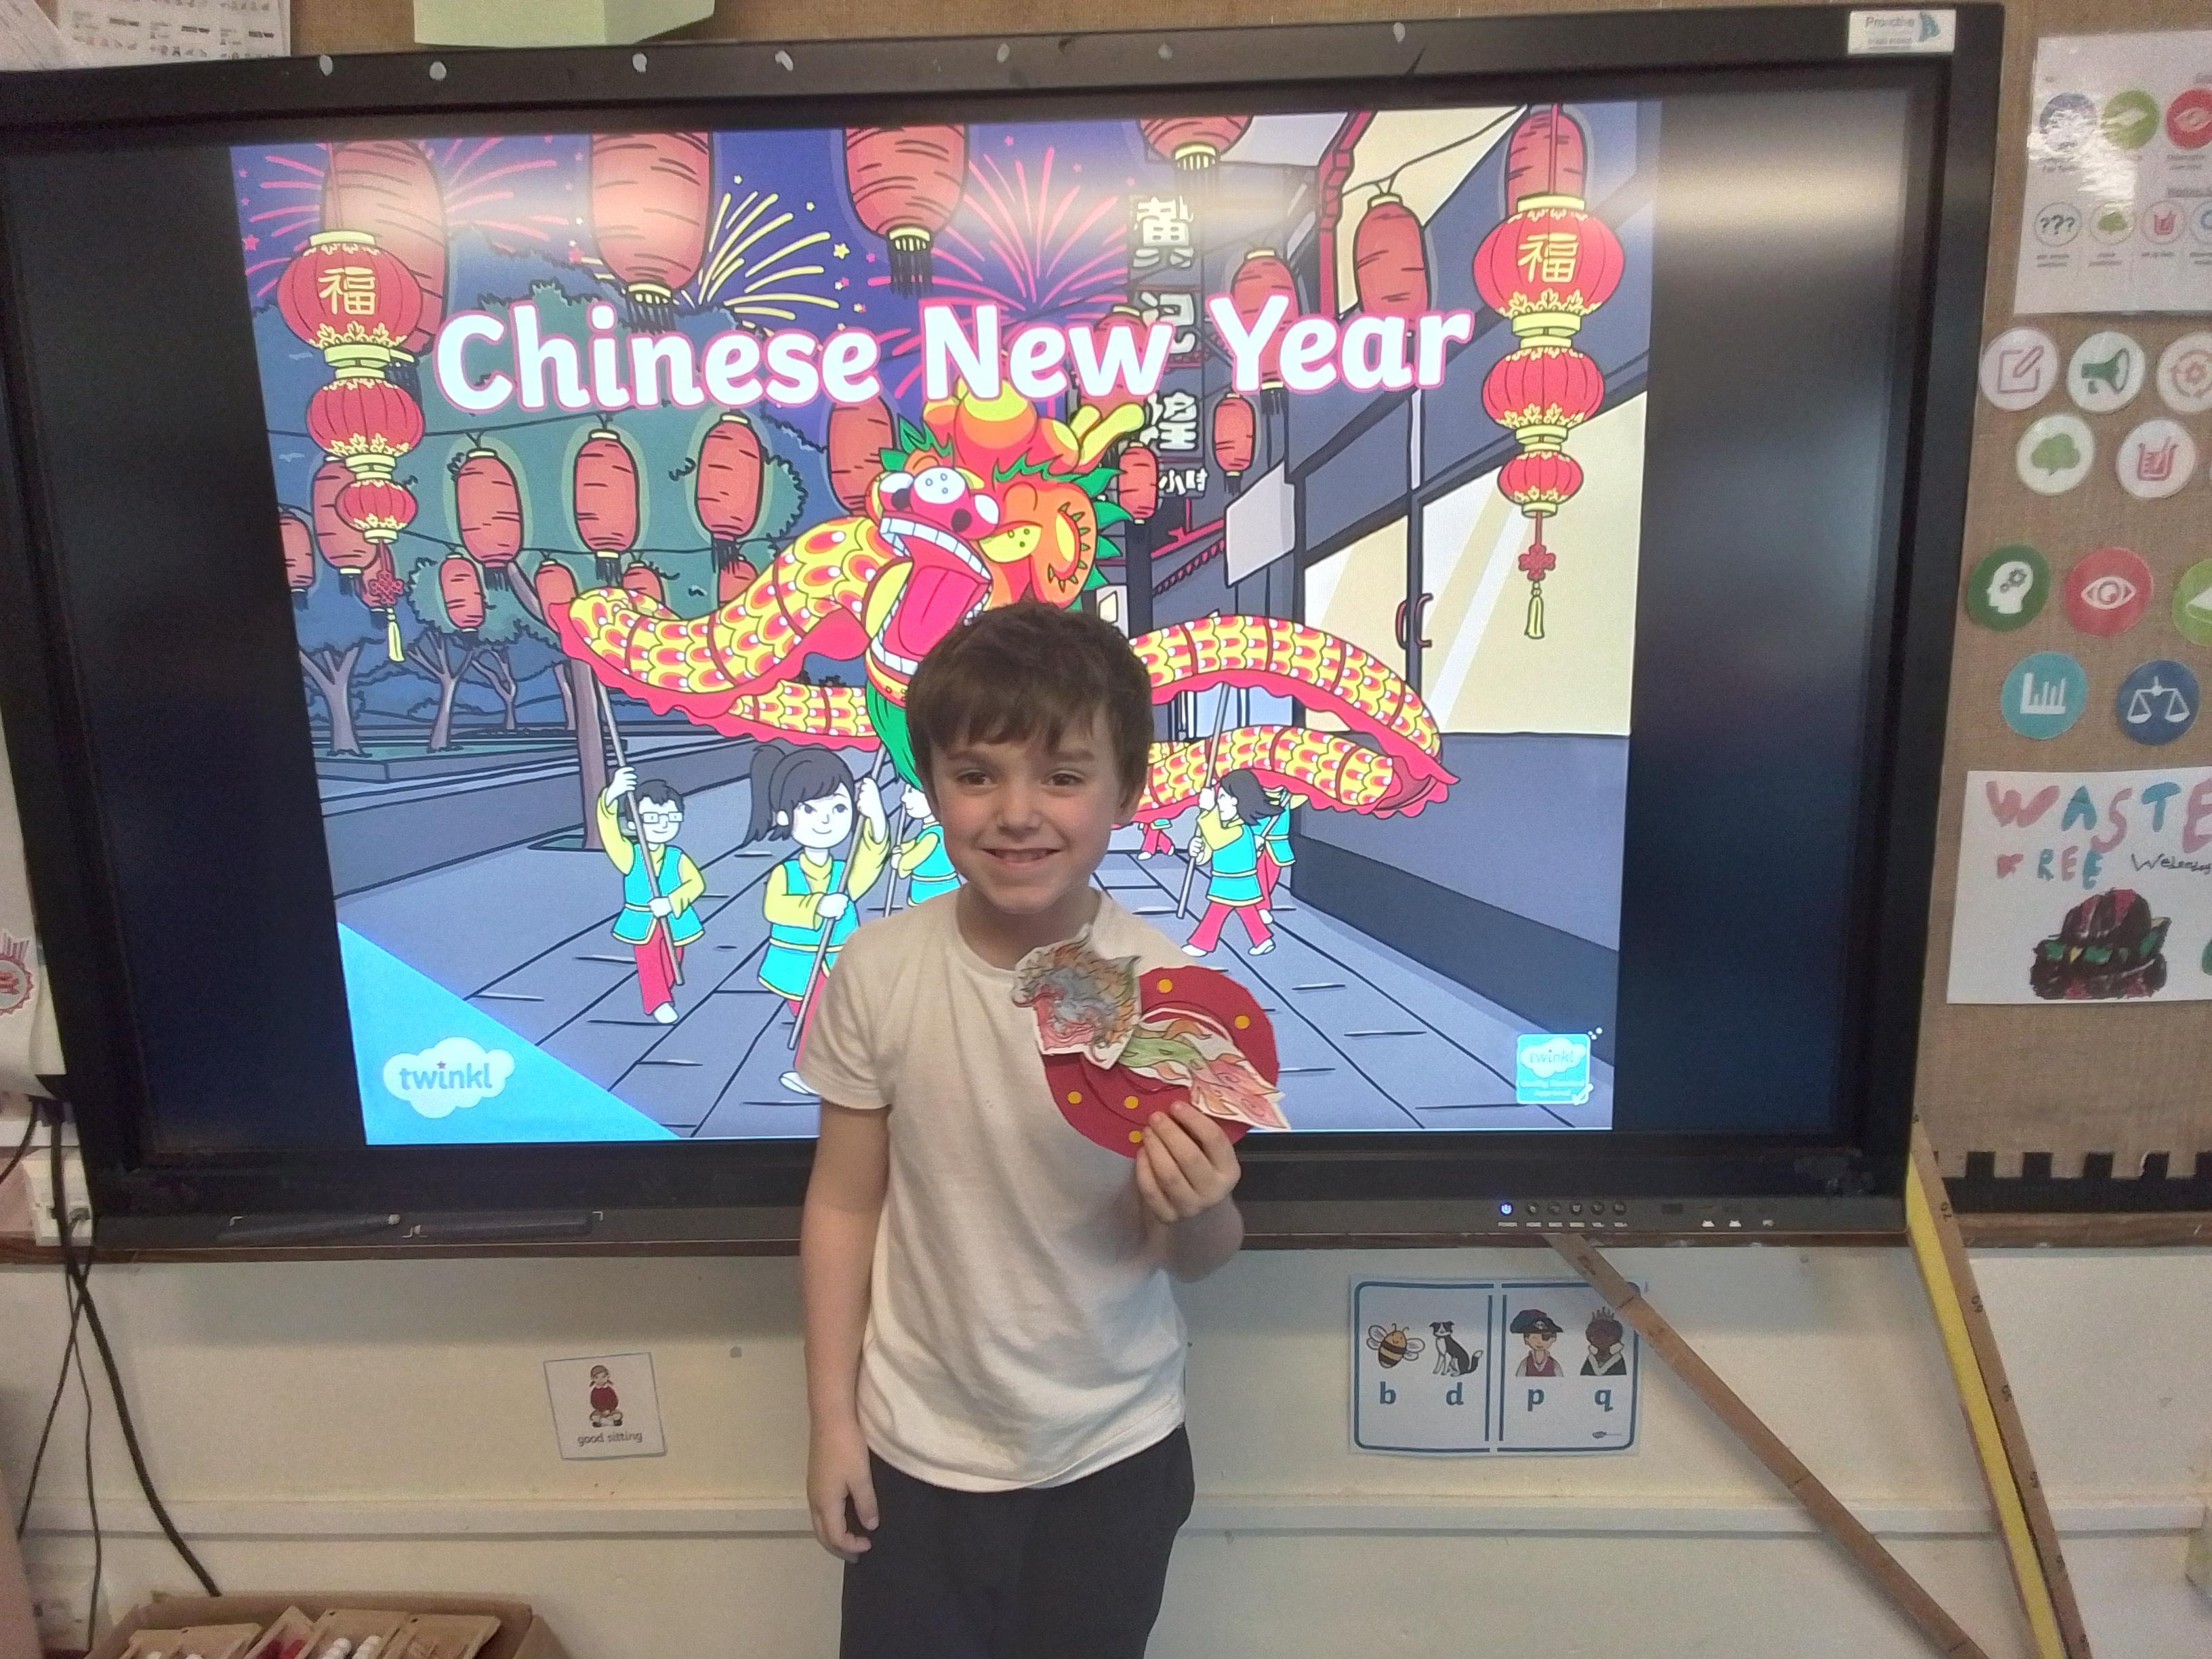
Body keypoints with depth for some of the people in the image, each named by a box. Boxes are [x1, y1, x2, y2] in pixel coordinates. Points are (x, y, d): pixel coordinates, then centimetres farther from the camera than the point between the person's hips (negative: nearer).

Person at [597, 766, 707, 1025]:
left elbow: (696, 883, -19)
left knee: (672, 962, 17)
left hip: (673, 922, 2)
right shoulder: (629, 855, -14)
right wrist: (612, 796, -48)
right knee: (648, 964, 7)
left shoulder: (678, 858, -11)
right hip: (643, 924, -1)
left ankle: (664, 995, 38)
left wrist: (672, 902, -36)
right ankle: (658, 1002, 19)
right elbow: (609, 831, -30)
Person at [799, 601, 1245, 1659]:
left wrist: (1196, 1213, -30)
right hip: (916, 1447, 1)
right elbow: (844, 1201, -3)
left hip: (1110, 1452, 0)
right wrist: (831, 1420, 1)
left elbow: (1197, 1258, -8)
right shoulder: (880, 972, -15)